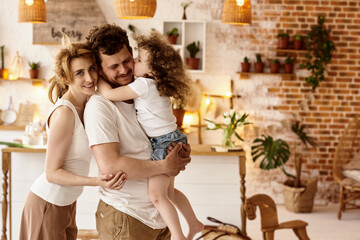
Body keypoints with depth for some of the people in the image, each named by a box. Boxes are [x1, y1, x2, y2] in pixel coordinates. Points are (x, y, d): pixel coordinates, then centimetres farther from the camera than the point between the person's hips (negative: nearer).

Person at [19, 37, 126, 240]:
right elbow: (52, 173, -23)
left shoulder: (87, 105, -1)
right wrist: (96, 181, -34)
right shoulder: (64, 113, -25)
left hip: (67, 203, 8)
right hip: (47, 205, -8)